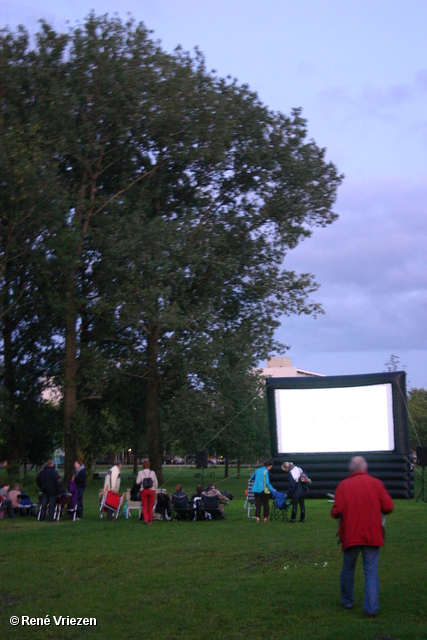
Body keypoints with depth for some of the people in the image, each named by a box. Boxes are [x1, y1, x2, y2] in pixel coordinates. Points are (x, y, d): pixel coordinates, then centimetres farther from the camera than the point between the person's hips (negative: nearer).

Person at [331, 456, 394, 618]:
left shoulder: (344, 485, -6)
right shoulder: (376, 483, -3)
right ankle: (372, 608, -4)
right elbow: (388, 507, -4)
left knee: (348, 569, 17)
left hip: (350, 535, 0)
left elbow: (337, 512, -12)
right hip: (373, 535, 0)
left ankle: (347, 601, 31)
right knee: (371, 571, 4)